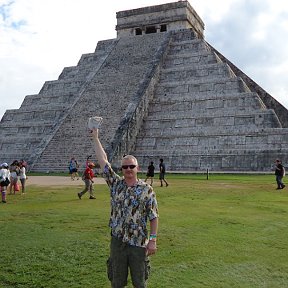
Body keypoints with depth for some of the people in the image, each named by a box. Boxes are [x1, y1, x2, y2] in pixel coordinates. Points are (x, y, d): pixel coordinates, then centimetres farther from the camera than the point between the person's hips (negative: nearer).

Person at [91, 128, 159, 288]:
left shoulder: (147, 189, -5)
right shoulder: (116, 184, 2)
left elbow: (153, 217, -5)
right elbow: (103, 160, 1)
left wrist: (153, 240, -10)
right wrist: (95, 137, 1)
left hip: (139, 243, -2)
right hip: (118, 241, 2)